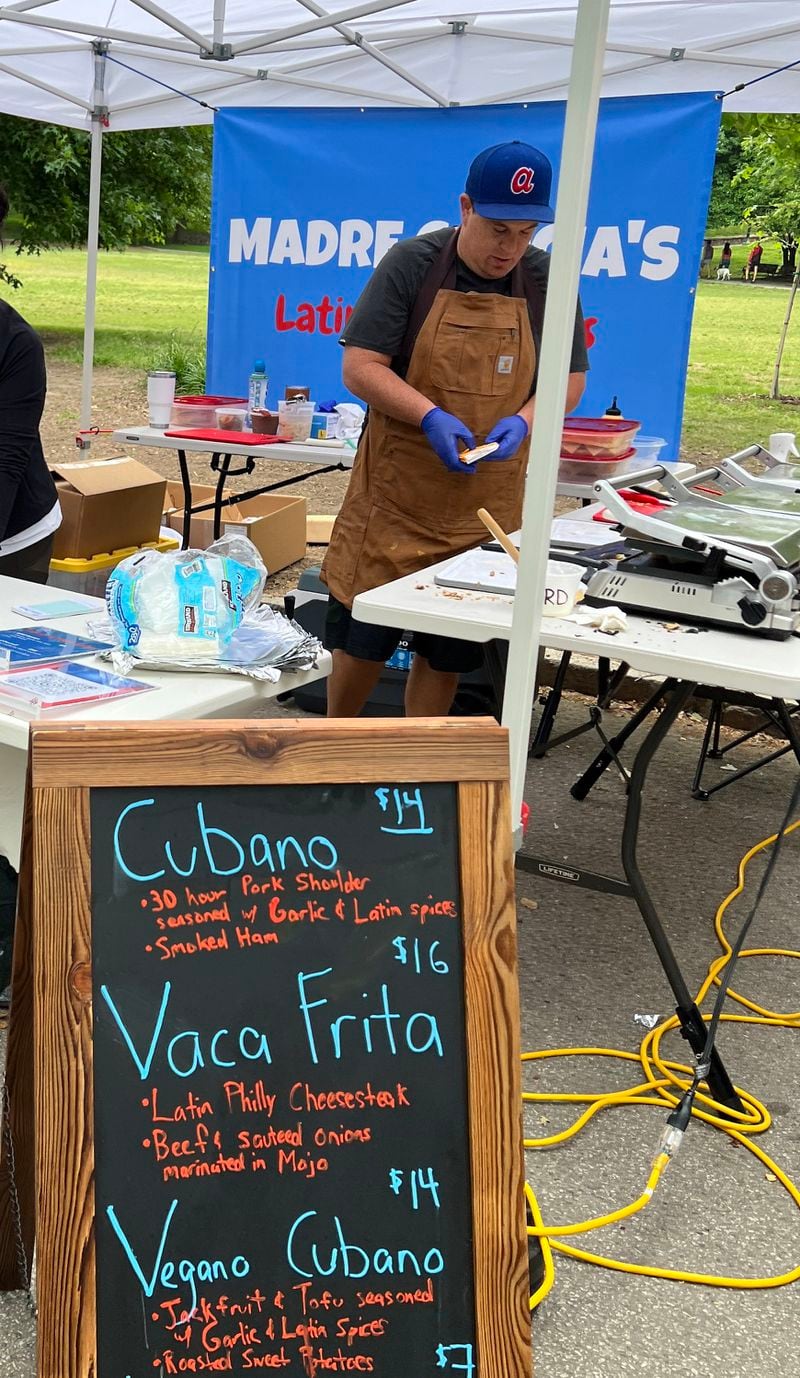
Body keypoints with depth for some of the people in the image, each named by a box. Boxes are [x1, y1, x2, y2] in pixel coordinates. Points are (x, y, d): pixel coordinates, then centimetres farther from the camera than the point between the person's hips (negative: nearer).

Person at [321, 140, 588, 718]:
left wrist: (523, 420, -11)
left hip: (486, 508, 3)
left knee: (450, 650, 10)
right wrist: (430, 416, -24)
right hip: (395, 497, -2)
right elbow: (360, 366, -9)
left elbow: (570, 378, 9)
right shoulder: (410, 265, -7)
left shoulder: (546, 281, 2)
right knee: (362, 638, 5)